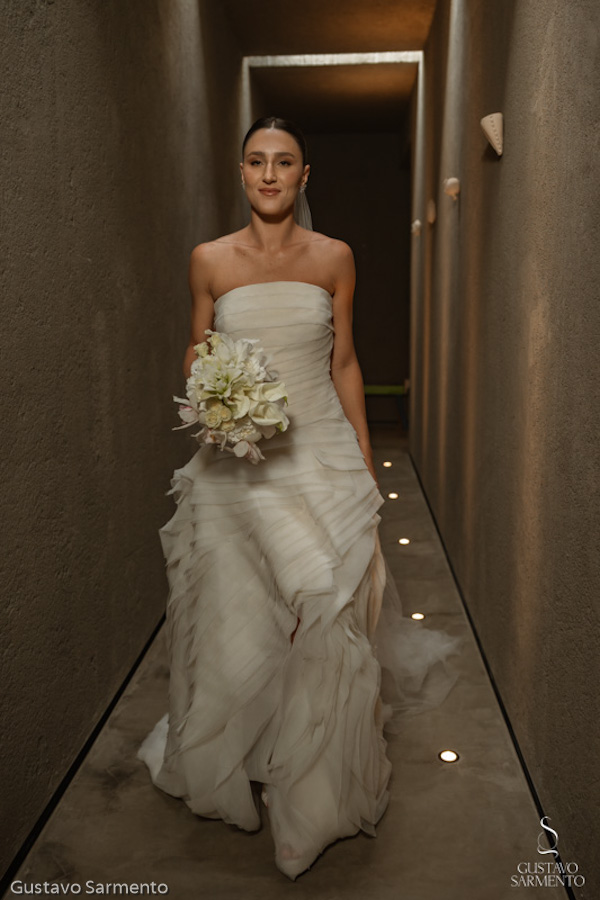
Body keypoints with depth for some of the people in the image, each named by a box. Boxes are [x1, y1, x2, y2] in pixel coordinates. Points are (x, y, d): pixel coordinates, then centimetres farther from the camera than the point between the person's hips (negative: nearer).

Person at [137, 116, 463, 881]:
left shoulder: (334, 257, 3)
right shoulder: (209, 259, 2)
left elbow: (345, 363, 7)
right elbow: (195, 353, 11)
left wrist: (365, 461, 6)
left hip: (321, 454, 0)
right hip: (236, 464, 0)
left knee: (327, 621, 2)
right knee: (236, 623, 8)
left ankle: (320, 792, 25)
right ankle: (234, 773, 34)